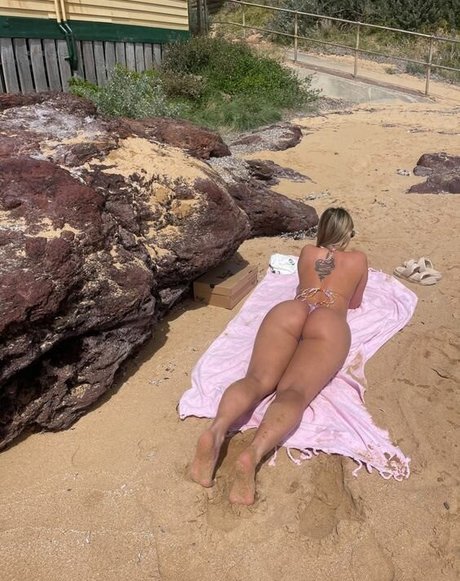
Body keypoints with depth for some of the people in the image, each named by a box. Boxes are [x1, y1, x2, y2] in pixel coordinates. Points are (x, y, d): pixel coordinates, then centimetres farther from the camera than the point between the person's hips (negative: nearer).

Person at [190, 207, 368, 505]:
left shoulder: (307, 252, 35)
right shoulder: (359, 258, 31)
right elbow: (355, 303, 43)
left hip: (288, 310, 3)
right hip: (329, 322, -2)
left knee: (258, 379, -16)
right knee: (294, 392, -24)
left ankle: (216, 431, -48)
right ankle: (253, 453, -53)